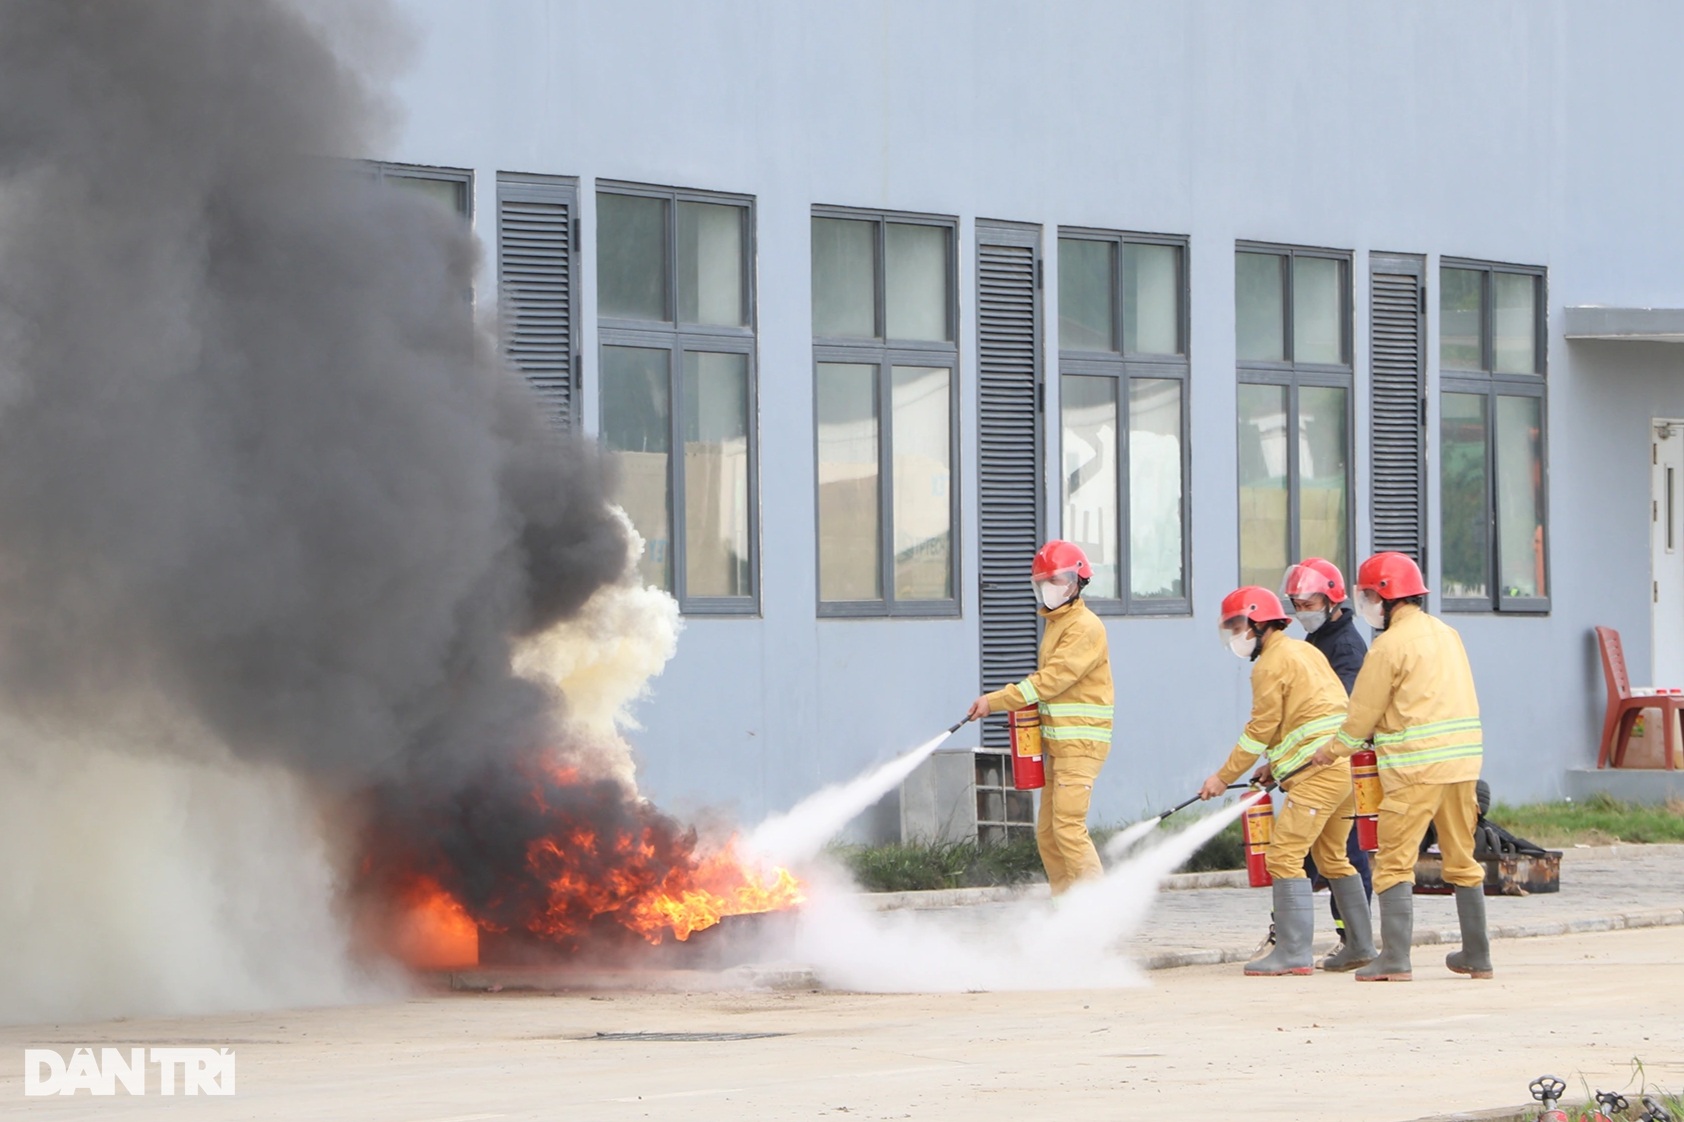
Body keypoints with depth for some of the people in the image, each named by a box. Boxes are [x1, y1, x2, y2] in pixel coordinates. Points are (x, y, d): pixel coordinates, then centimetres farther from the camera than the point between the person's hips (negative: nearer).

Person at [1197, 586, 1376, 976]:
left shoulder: (1271, 664, -7)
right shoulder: (1304, 651, 20)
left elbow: (1261, 729, -7)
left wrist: (1224, 777, 0)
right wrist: (1275, 765, 23)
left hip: (1317, 772, -10)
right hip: (1346, 765, 10)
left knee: (1285, 854, -11)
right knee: (1332, 856, 20)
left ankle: (1293, 952, -18)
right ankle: (1361, 946, 24)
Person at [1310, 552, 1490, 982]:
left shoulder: (1390, 645, -8)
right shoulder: (1447, 635, 15)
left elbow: (1364, 711, -3)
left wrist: (1333, 750, 13)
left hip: (1415, 765, -7)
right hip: (1463, 760, 7)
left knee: (1395, 861, -5)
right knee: (1462, 859, 14)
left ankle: (1395, 958, -13)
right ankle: (1477, 955, 18)